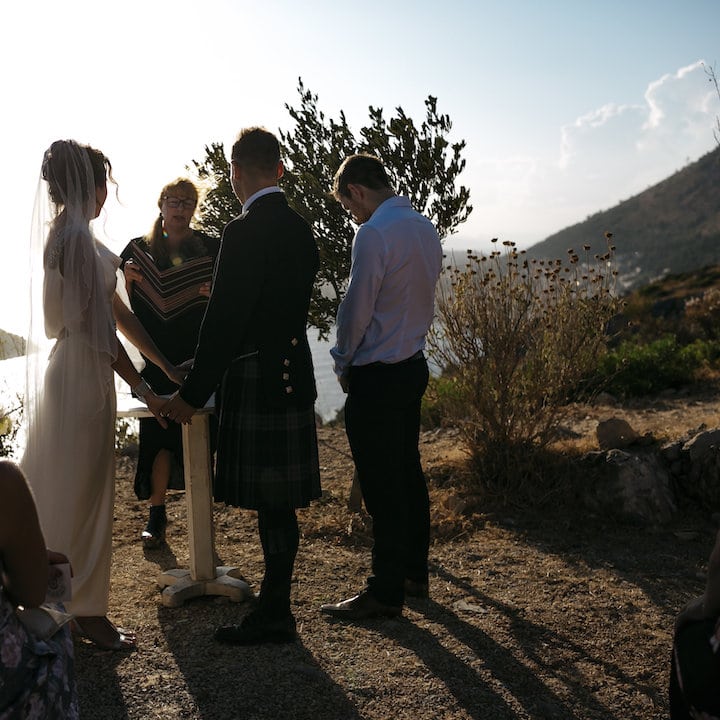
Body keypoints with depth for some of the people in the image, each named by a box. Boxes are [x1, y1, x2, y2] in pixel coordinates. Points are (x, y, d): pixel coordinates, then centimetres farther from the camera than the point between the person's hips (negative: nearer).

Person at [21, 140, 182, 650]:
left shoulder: (67, 234, 13)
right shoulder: (76, 238, -19)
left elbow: (117, 310, 13)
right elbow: (97, 326, -22)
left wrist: (168, 367, 12)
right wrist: (142, 388, -17)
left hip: (72, 374, 10)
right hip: (84, 378, -10)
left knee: (73, 492, 18)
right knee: (81, 492, 1)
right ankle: (84, 610, 15)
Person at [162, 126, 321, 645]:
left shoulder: (245, 232, -15)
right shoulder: (300, 228, 12)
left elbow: (225, 322, -17)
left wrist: (191, 393, -11)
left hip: (257, 382, -9)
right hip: (292, 375, 9)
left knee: (272, 503, 0)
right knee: (278, 502, 15)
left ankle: (275, 617, 12)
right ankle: (275, 608, 26)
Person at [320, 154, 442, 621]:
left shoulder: (374, 234, -18)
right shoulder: (426, 228, 9)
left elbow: (356, 308, -17)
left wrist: (343, 363, 0)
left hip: (376, 376, -9)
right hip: (414, 366, 9)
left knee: (382, 486, -1)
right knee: (409, 473, 17)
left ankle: (387, 592, 8)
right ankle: (414, 573, 29)